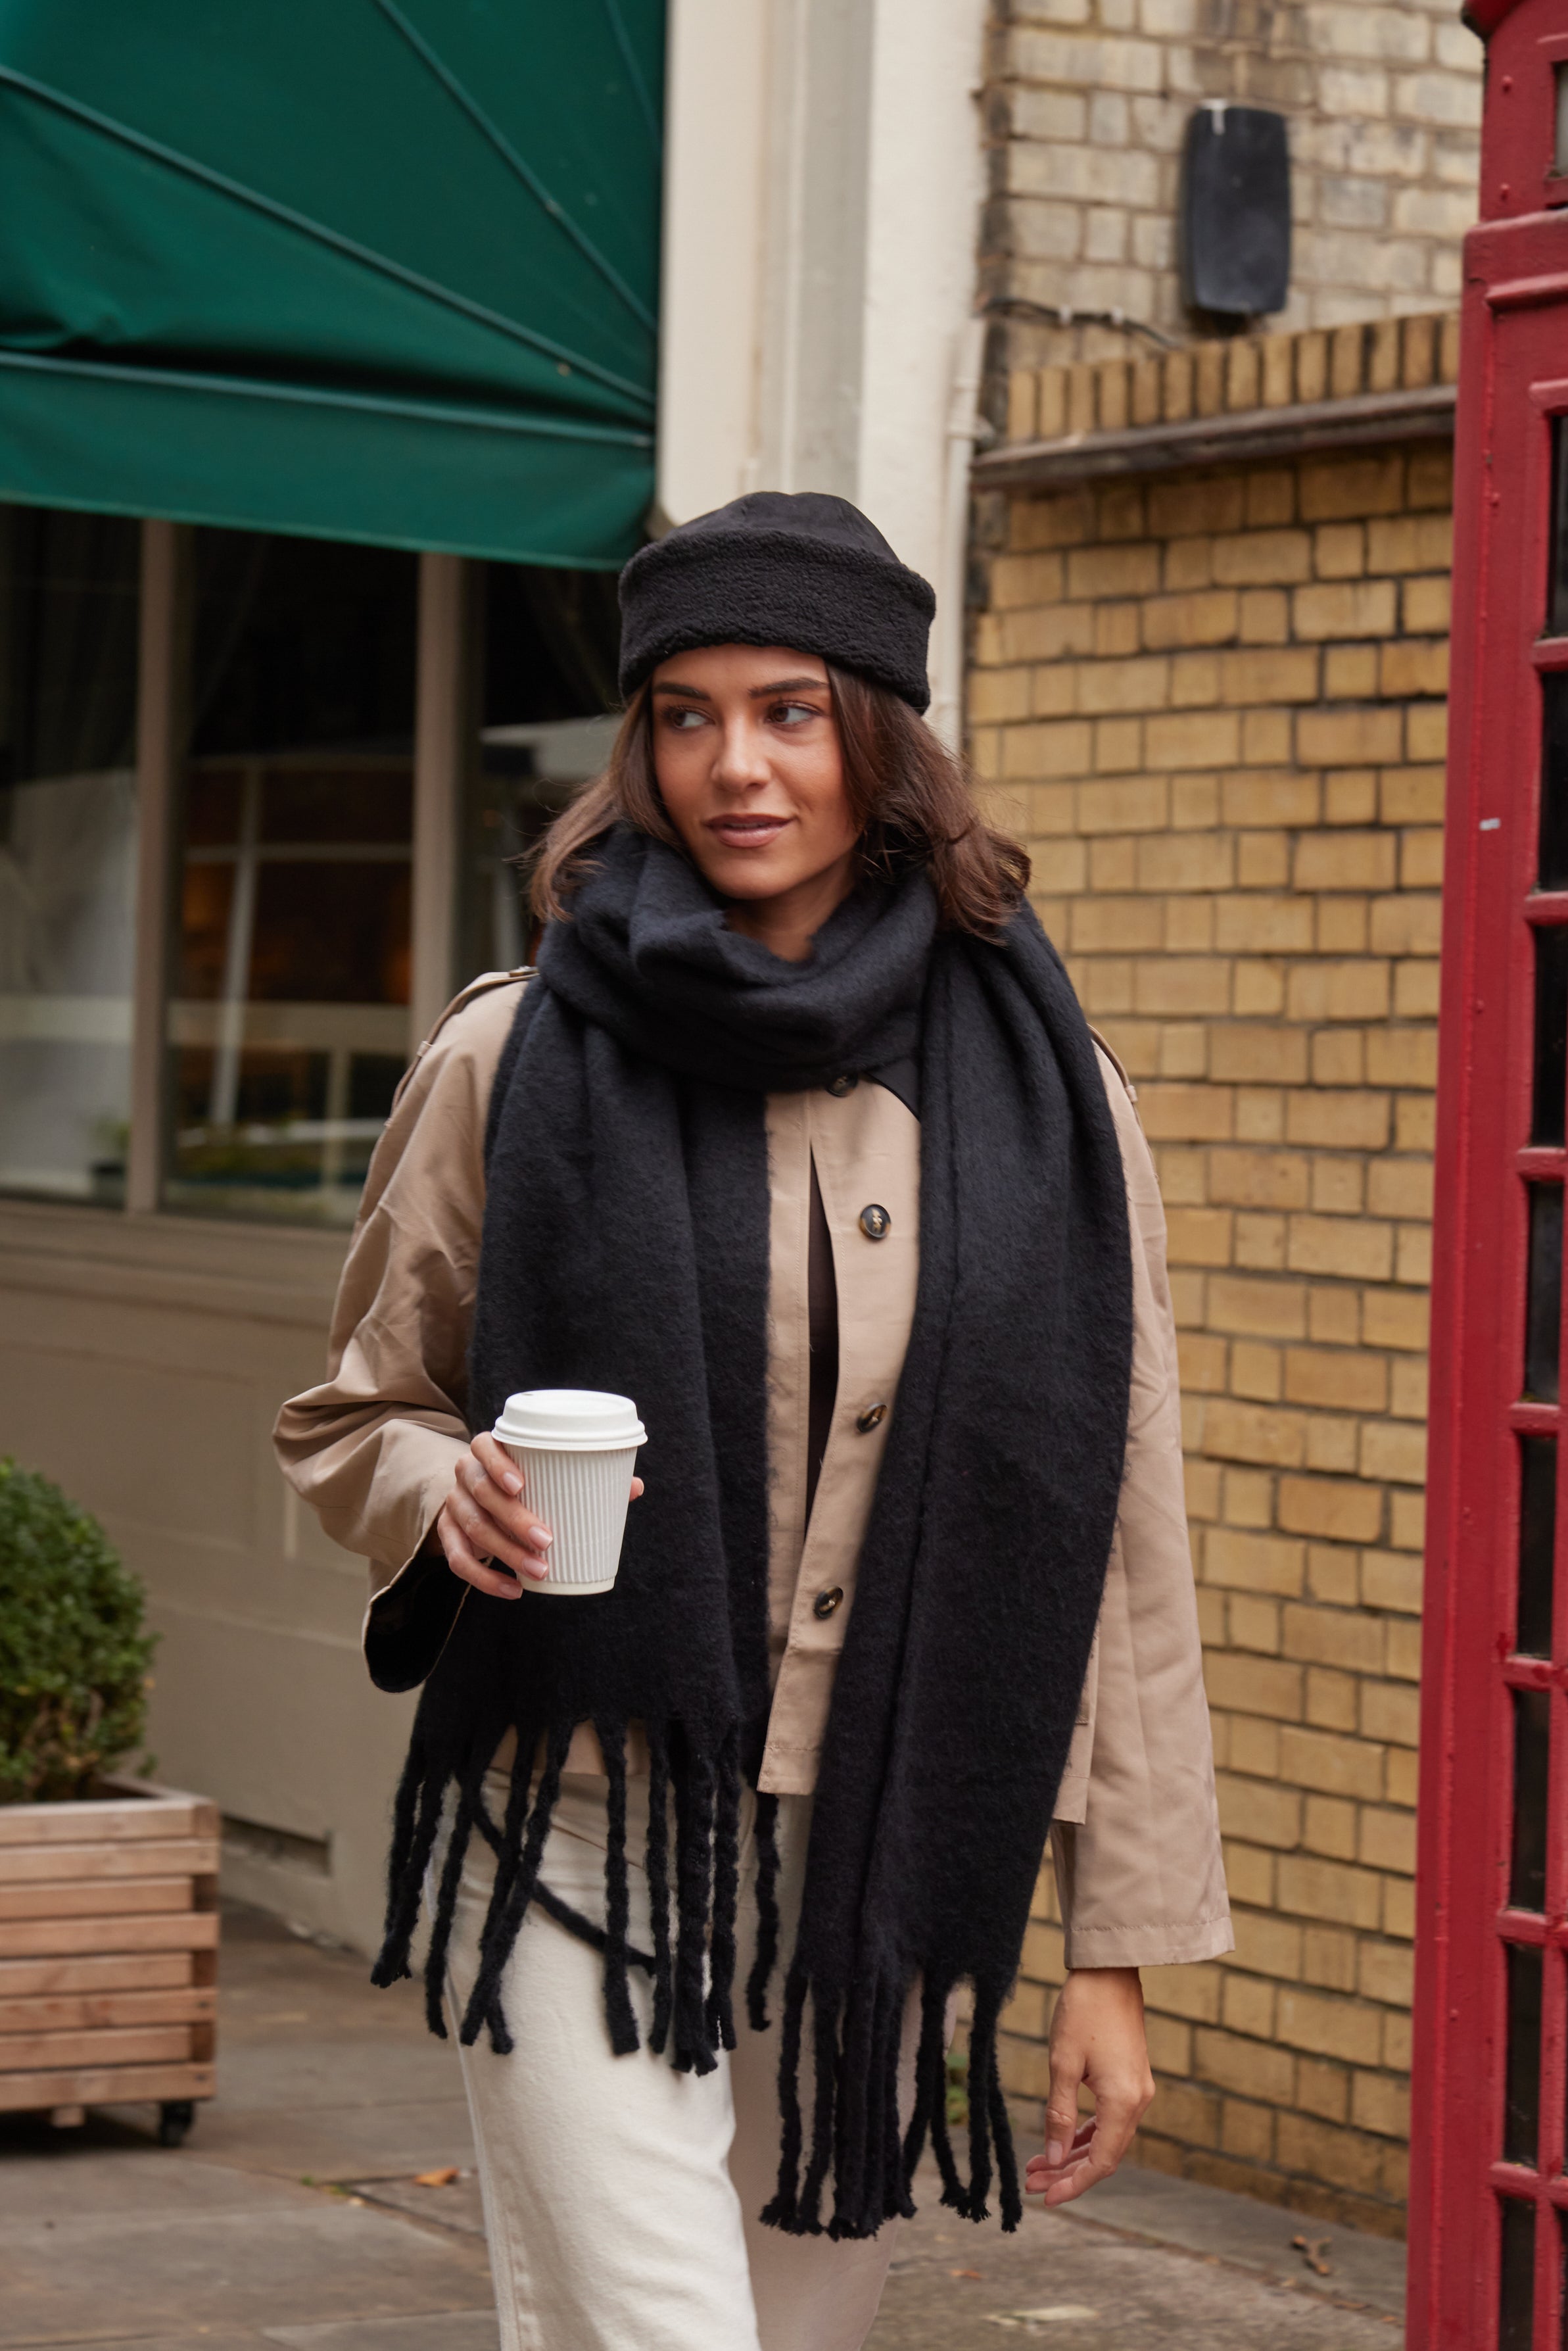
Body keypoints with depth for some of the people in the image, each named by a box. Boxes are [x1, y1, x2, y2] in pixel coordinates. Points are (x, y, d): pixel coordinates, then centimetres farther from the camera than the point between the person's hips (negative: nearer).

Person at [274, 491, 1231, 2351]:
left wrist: (1117, 1945, 4)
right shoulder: (519, 1061, 0)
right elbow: (349, 1418, 12)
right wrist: (449, 1493, -13)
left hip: (887, 1876, 3)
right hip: (584, 1840, -2)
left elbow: (1117, 1543, 6)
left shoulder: (1038, 1091, 4)